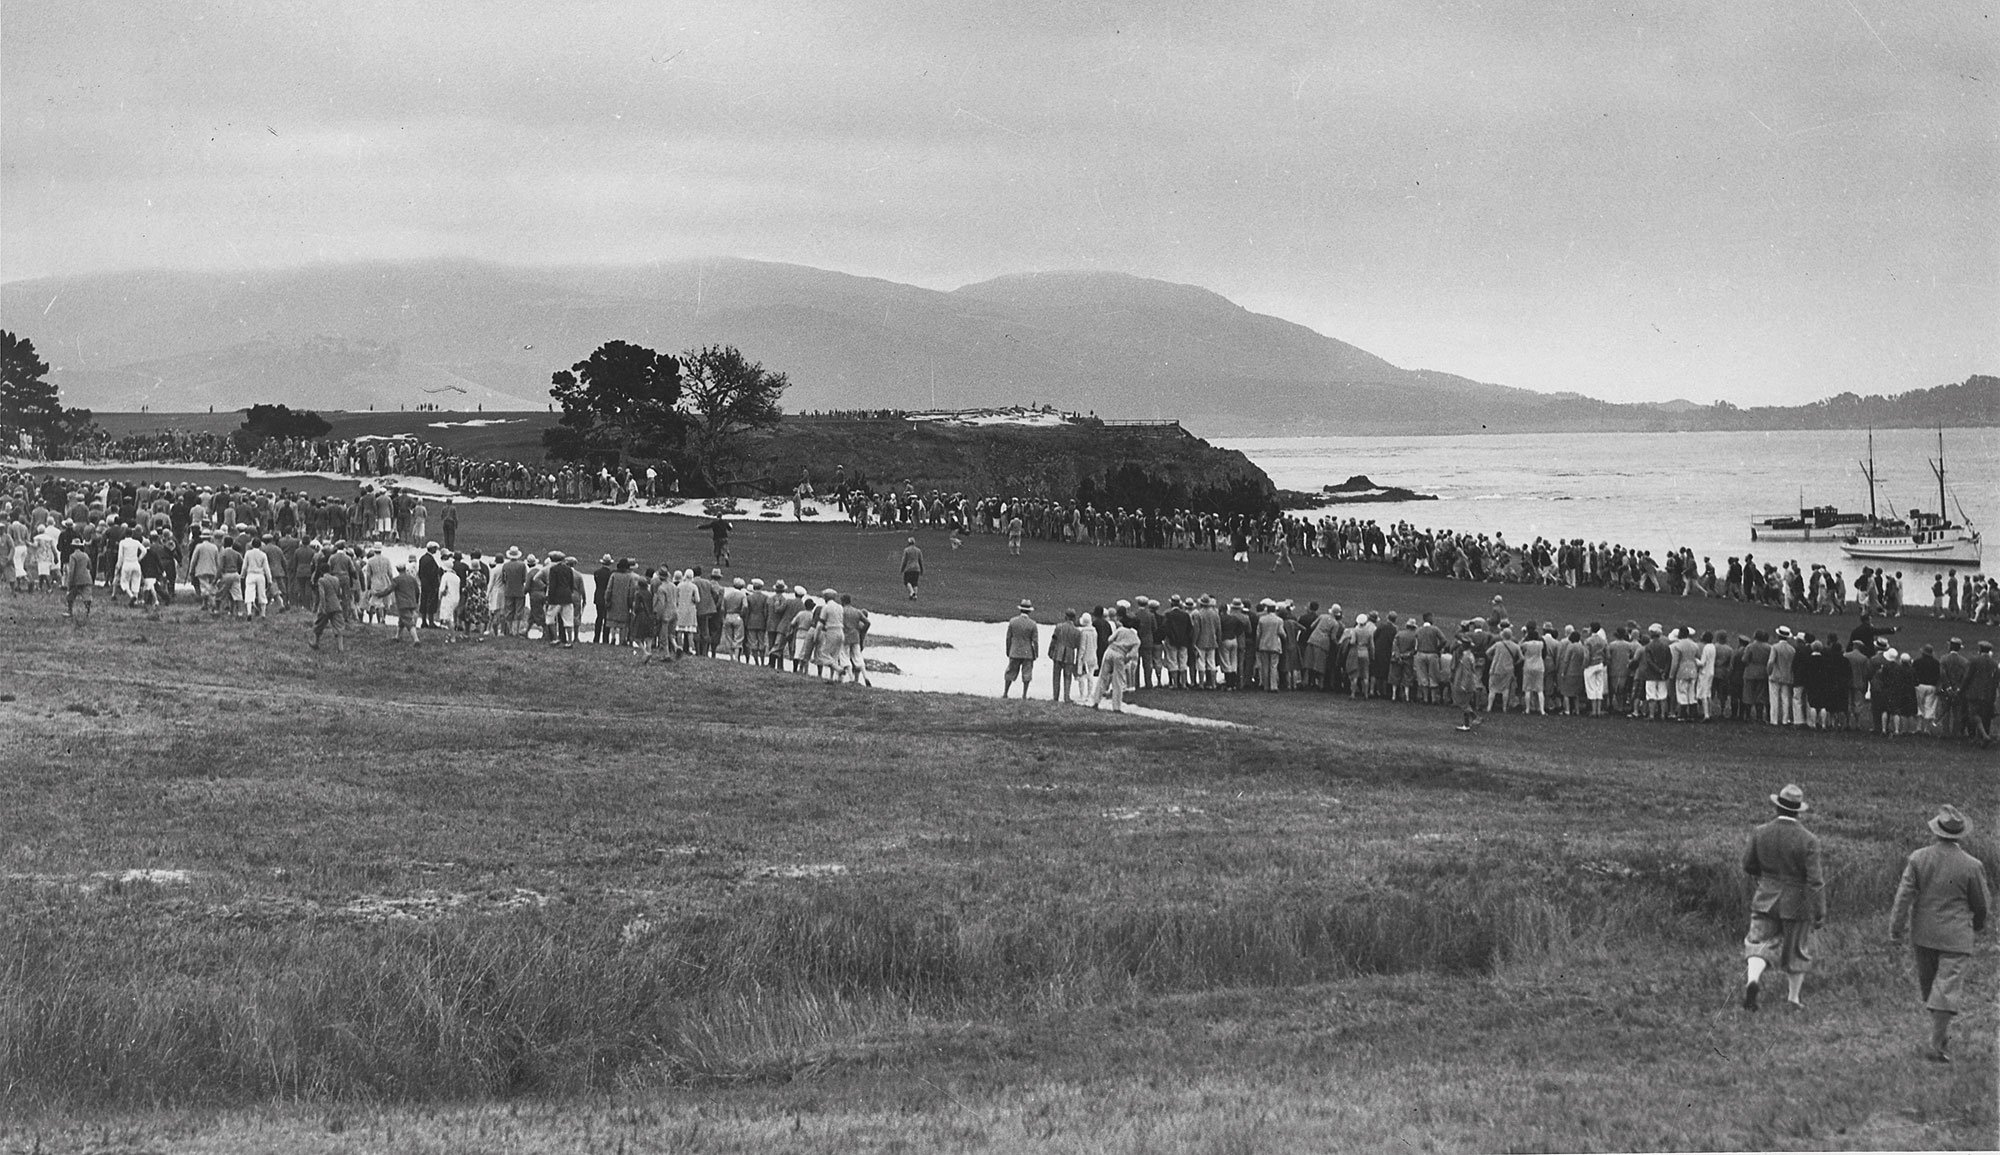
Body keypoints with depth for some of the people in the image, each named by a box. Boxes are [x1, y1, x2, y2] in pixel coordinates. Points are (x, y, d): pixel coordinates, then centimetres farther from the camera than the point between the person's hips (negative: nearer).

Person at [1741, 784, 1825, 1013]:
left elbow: (1748, 866, 3)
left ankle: (1752, 979, -24)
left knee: (1760, 946, 5)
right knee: (1797, 950, 17)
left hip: (1766, 901, 1)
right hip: (1797, 904, -1)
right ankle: (1793, 998, 28)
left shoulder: (1760, 833, -8)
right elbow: (1815, 881, -18)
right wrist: (1820, 913, -12)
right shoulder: (1808, 841, -17)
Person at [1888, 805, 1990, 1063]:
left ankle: (1942, 1035, 31)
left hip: (1923, 935, 2)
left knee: (1928, 985, 18)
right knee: (1946, 990, -1)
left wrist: (1896, 931, 1)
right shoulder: (1972, 866, -10)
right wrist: (1978, 924, 23)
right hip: (1955, 937, -2)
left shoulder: (1918, 859, -7)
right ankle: (1938, 1044, -5)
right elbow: (1981, 904, 1)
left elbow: (1904, 896, -7)